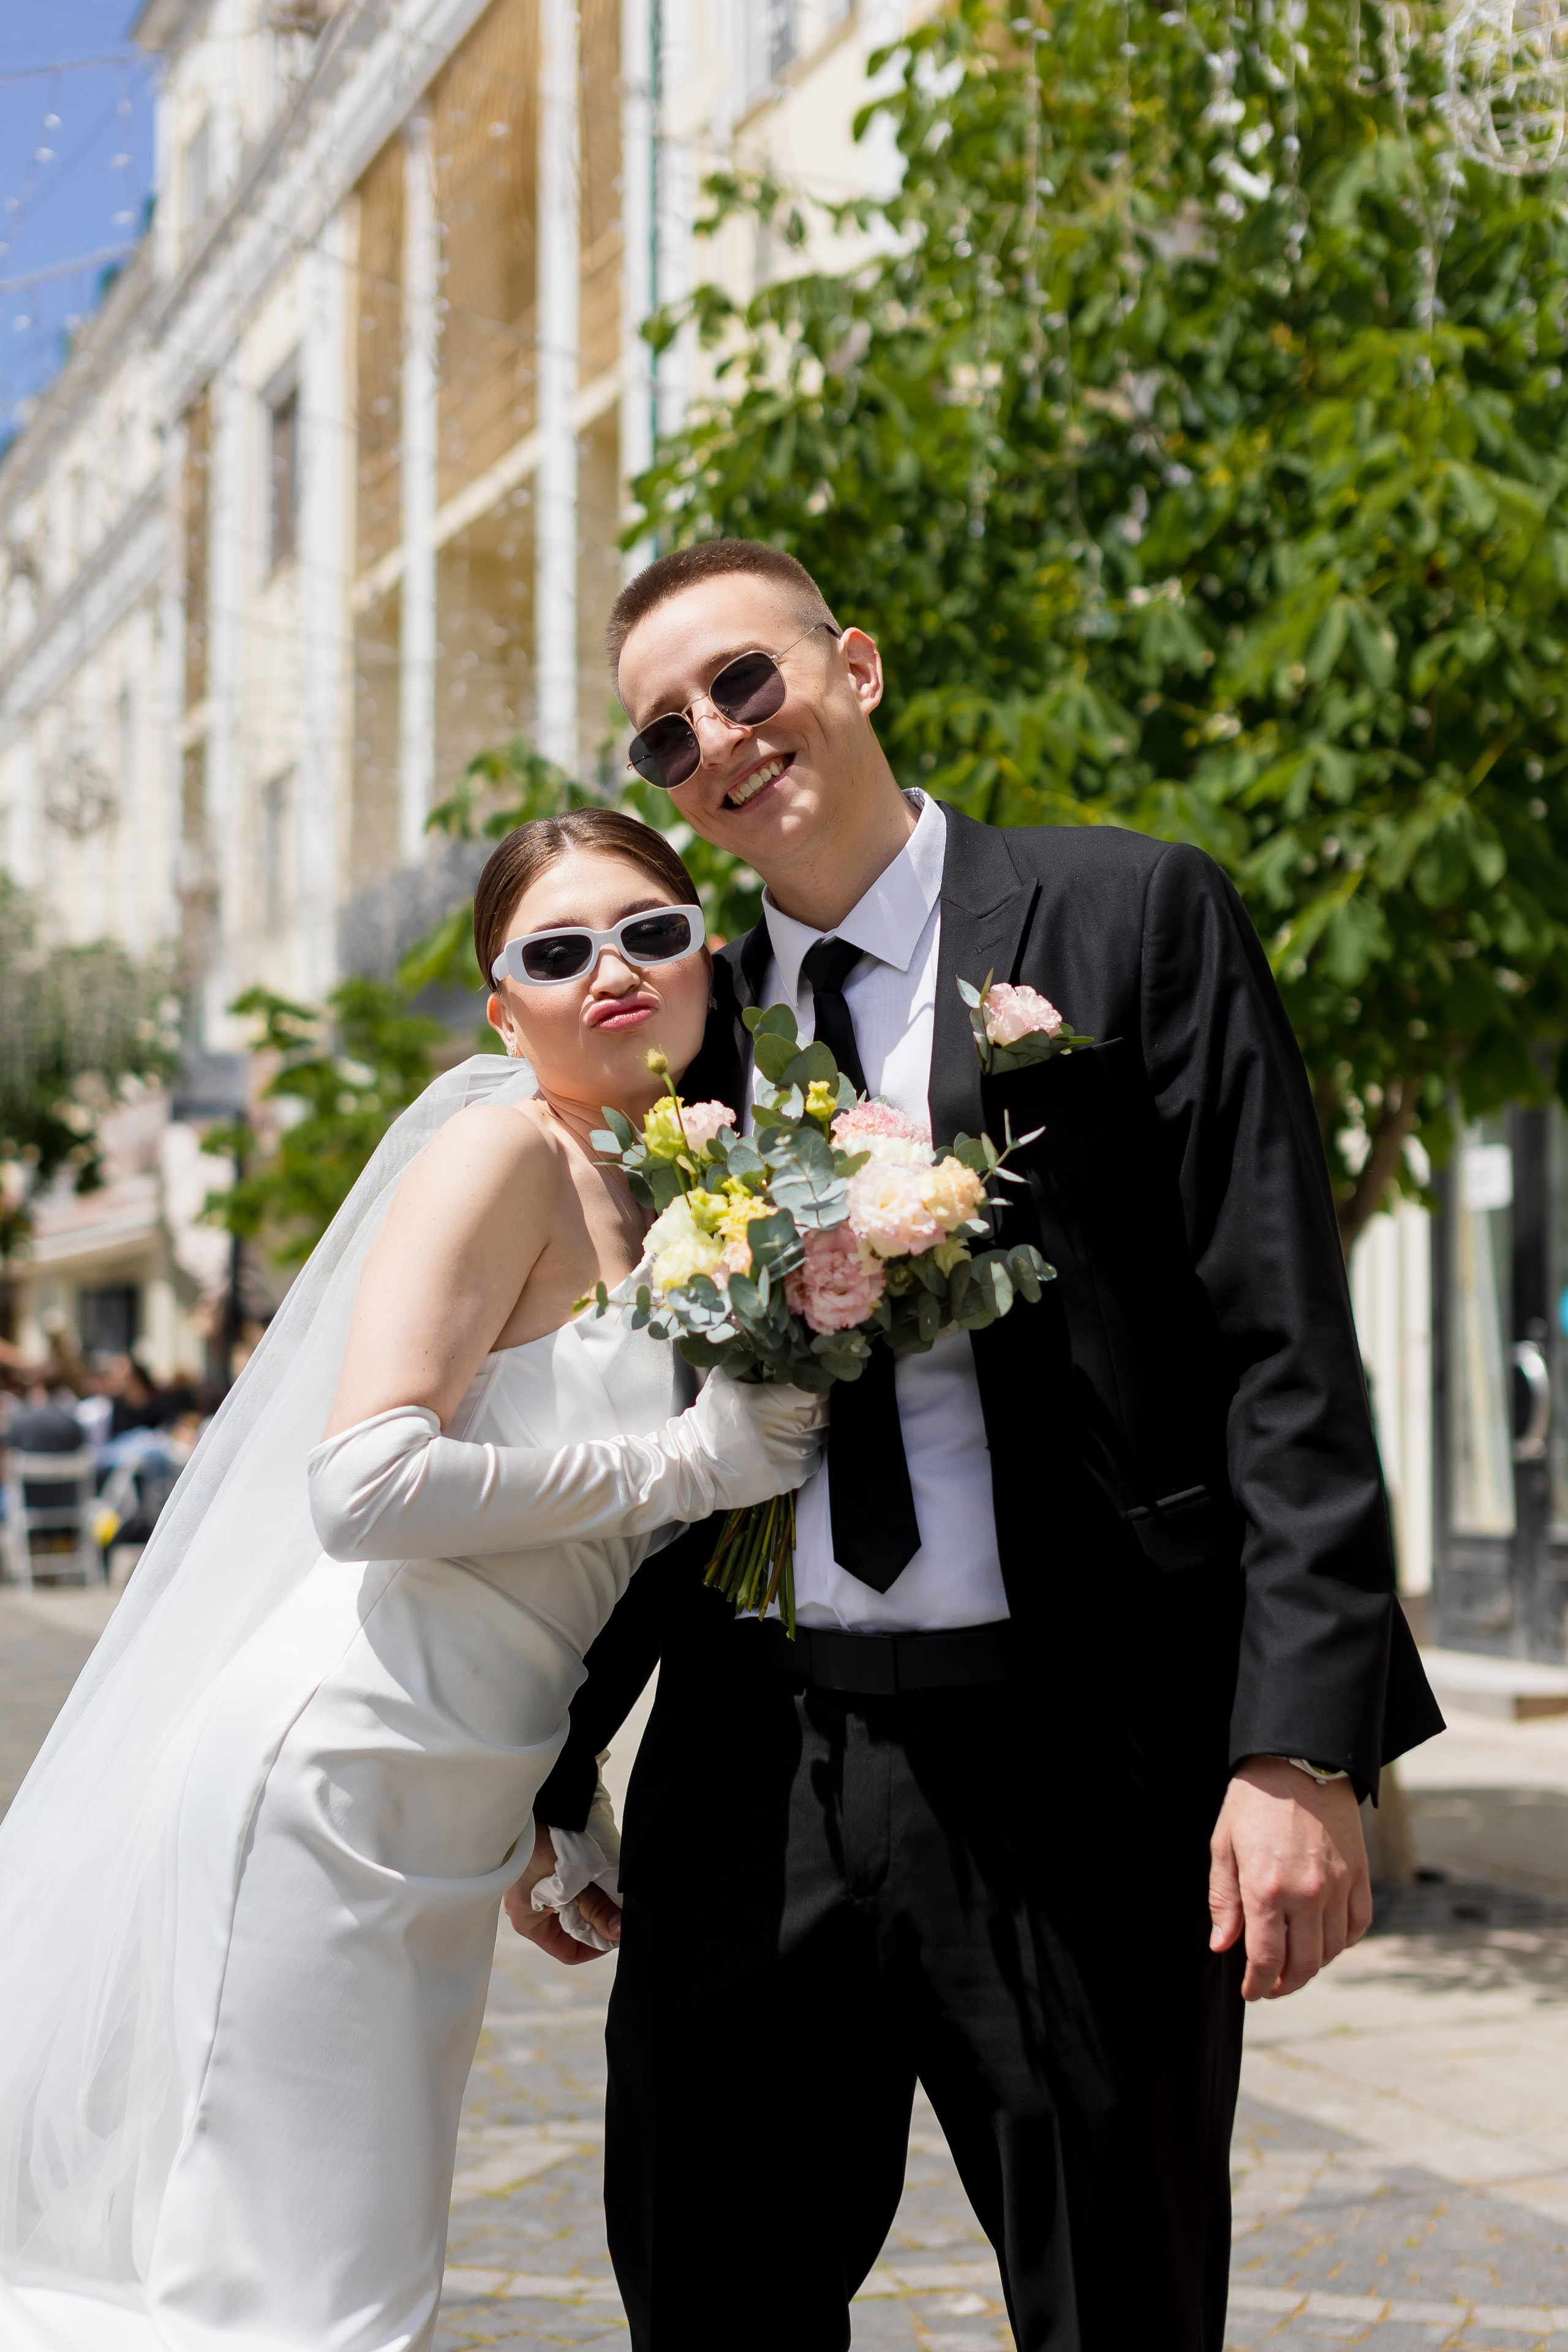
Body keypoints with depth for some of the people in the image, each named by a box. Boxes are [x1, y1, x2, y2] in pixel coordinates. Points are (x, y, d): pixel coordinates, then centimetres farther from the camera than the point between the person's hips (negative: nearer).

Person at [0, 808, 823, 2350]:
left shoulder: (674, 1213, 16)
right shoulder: (504, 1151, -9)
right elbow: (367, 1486, -20)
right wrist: (685, 1461, -16)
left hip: (435, 1820, 9)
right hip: (321, 1778, -9)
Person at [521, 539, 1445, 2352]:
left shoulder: (1128, 916, -1)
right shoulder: (690, 1021, 12)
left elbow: (1283, 1354, -7)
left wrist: (1302, 1747, -15)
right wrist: (558, 1770, 16)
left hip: (1064, 1767, -4)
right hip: (752, 1775, 4)